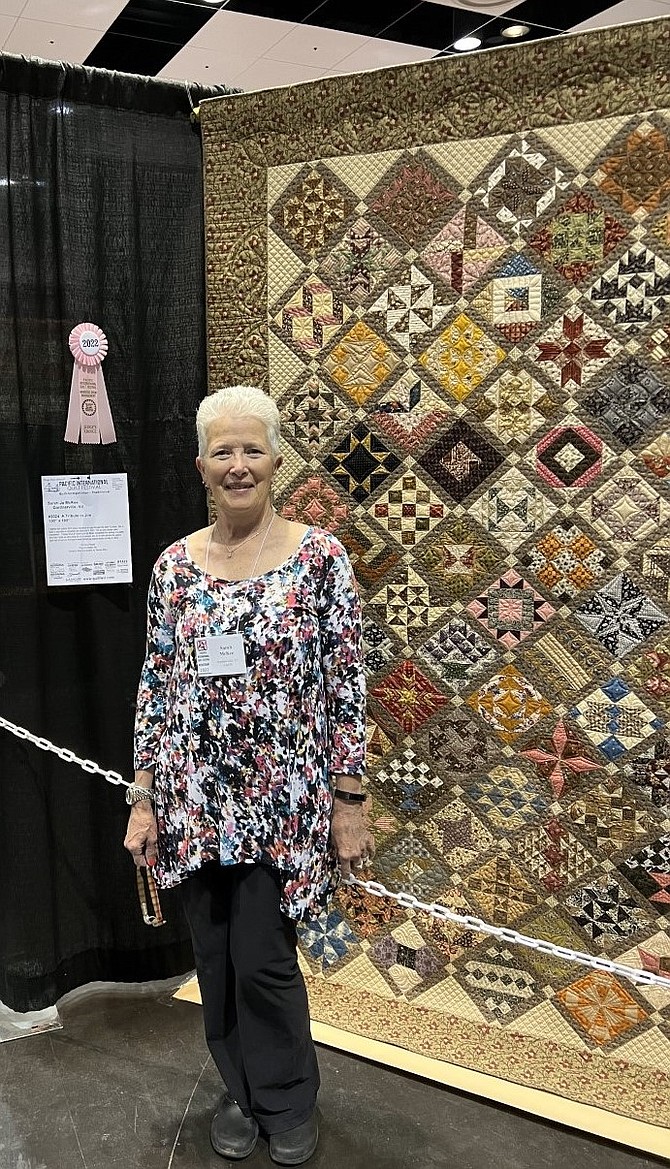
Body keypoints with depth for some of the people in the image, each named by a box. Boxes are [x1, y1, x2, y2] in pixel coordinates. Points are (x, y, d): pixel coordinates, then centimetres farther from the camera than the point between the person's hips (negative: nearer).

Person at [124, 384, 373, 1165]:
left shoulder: (319, 556, -8)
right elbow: (155, 685, 4)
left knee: (263, 960, 6)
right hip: (194, 799, 3)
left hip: (282, 799, -3)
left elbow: (346, 685, -7)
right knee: (215, 959, 16)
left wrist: (350, 799, -7)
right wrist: (143, 799, 3)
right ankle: (241, 1090, 42)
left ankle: (287, 1102, 35)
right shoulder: (174, 564, 1)